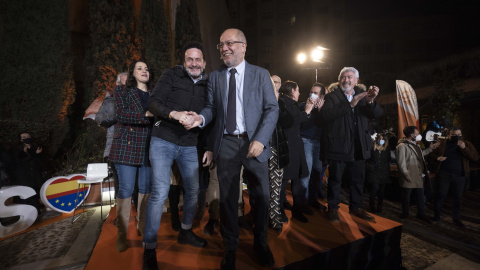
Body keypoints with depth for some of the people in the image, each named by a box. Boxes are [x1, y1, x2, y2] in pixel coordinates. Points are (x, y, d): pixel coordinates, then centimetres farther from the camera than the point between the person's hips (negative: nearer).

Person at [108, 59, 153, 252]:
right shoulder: (122, 91, 8)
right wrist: (146, 115, -18)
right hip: (126, 146, -2)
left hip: (149, 148, 3)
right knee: (125, 189, -1)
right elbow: (121, 115, -8)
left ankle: (143, 228, 22)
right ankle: (121, 234, 13)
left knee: (146, 189, 7)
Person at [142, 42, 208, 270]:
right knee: (160, 193, -9)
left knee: (193, 190, 12)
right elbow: (153, 103, -8)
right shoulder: (170, 75, -1)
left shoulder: (207, 85, 8)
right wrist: (174, 113, -26)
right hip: (163, 142, -4)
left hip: (190, 146, 4)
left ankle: (185, 232, 36)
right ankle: (149, 248, 10)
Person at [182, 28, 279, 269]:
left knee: (261, 196, 10)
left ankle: (260, 242, 36)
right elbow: (211, 107, 7)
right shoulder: (214, 77, 10)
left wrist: (260, 139, -16)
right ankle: (230, 247, 31)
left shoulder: (260, 74, 3)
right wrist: (200, 118, -16)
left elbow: (272, 109, -3)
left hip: (254, 142, 0)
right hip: (226, 143, 1)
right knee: (227, 197, 9)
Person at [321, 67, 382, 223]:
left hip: (359, 146, 5)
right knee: (335, 178, 6)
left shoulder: (362, 95, 9)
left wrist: (371, 101, -20)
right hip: (338, 145, -4)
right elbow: (326, 114, -21)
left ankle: (355, 207, 32)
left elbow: (377, 114, 0)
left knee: (358, 179, 15)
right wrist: (350, 104, -26)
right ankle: (333, 208, 20)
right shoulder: (332, 96, -4)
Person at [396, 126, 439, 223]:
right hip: (409, 178, -8)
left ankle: (421, 214, 29)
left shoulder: (415, 145, 15)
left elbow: (420, 155, 28)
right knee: (406, 196, 6)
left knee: (420, 196, 15)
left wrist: (430, 148, 22)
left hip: (418, 176, 8)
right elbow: (401, 162, -19)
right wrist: (406, 175, -21)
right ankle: (405, 214, 23)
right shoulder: (402, 146, -16)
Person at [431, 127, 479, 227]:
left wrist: (464, 148, -17)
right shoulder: (442, 143, 4)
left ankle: (456, 218, 24)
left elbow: (475, 157, -4)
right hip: (444, 174, -2)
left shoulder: (467, 144, 6)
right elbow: (432, 154, 11)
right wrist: (437, 158, -11)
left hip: (460, 175, 2)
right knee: (441, 195, 1)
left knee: (458, 197, 10)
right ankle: (436, 215, 15)